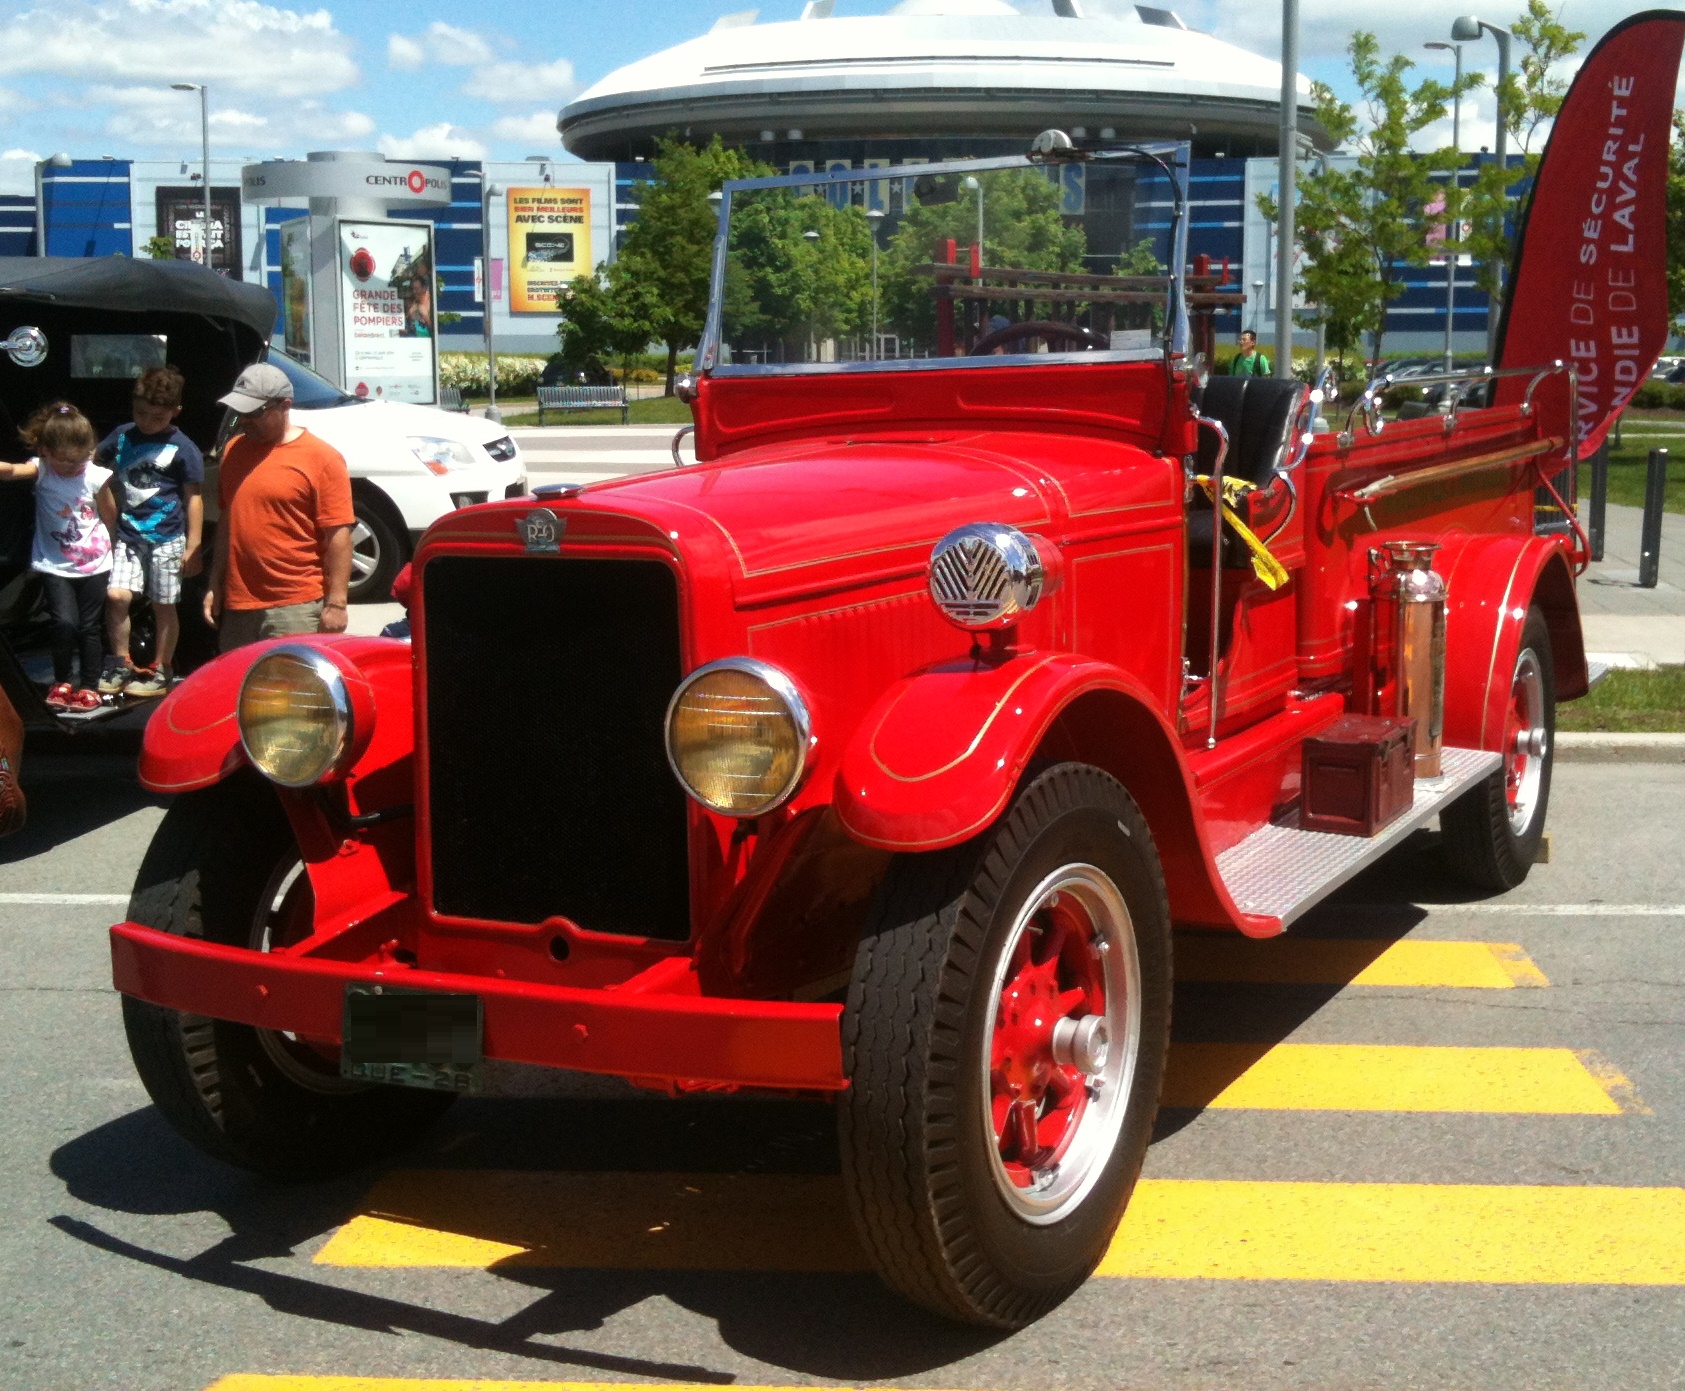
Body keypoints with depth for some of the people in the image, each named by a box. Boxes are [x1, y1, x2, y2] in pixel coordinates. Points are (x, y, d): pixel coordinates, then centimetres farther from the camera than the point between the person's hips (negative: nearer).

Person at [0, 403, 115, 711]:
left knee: (89, 627, 9)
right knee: (65, 622, -14)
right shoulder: (42, 470, -10)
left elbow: (110, 518, 8)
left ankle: (88, 687, 23)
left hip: (93, 564, 1)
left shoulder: (96, 476, -8)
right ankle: (61, 683, 8)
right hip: (54, 566, -1)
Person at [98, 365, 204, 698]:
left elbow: (193, 498, -3)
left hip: (167, 537, -3)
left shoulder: (182, 448, -5)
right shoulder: (122, 436, 6)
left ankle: (162, 670, 18)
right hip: (128, 535, 3)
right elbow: (93, 462, 23)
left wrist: (193, 546, -6)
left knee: (163, 606, 5)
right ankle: (121, 665, 6)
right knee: (116, 596, -10)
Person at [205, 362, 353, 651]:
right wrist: (215, 586, 17)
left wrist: (336, 603, -14)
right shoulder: (234, 450, 13)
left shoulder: (321, 458, -7)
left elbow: (338, 536, -10)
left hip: (295, 609, -6)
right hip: (237, 605, 7)